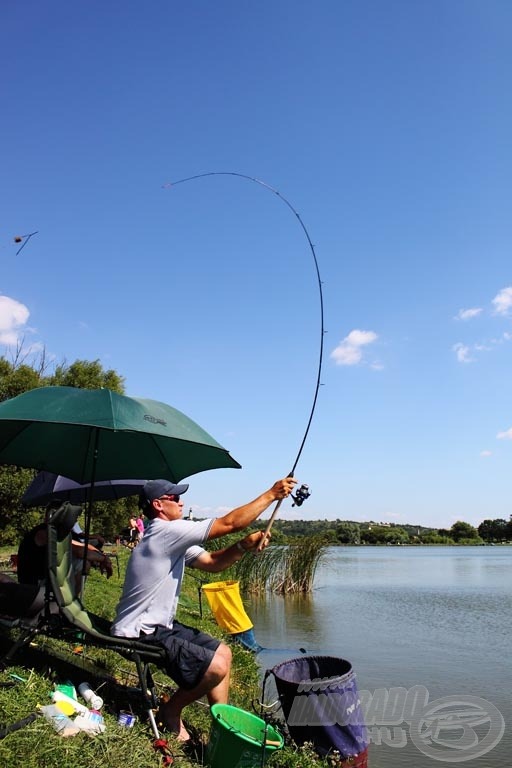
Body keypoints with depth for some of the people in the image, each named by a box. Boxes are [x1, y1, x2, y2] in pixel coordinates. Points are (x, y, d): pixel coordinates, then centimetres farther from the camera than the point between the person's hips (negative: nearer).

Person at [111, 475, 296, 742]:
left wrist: (244, 546, -12)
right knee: (215, 668, -17)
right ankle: (170, 710, 7)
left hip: (160, 625, 11)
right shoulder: (165, 532, -23)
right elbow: (228, 523, -24)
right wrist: (271, 494, -17)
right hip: (140, 634, -10)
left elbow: (211, 563, 7)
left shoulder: (174, 539, 9)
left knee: (222, 653, 10)